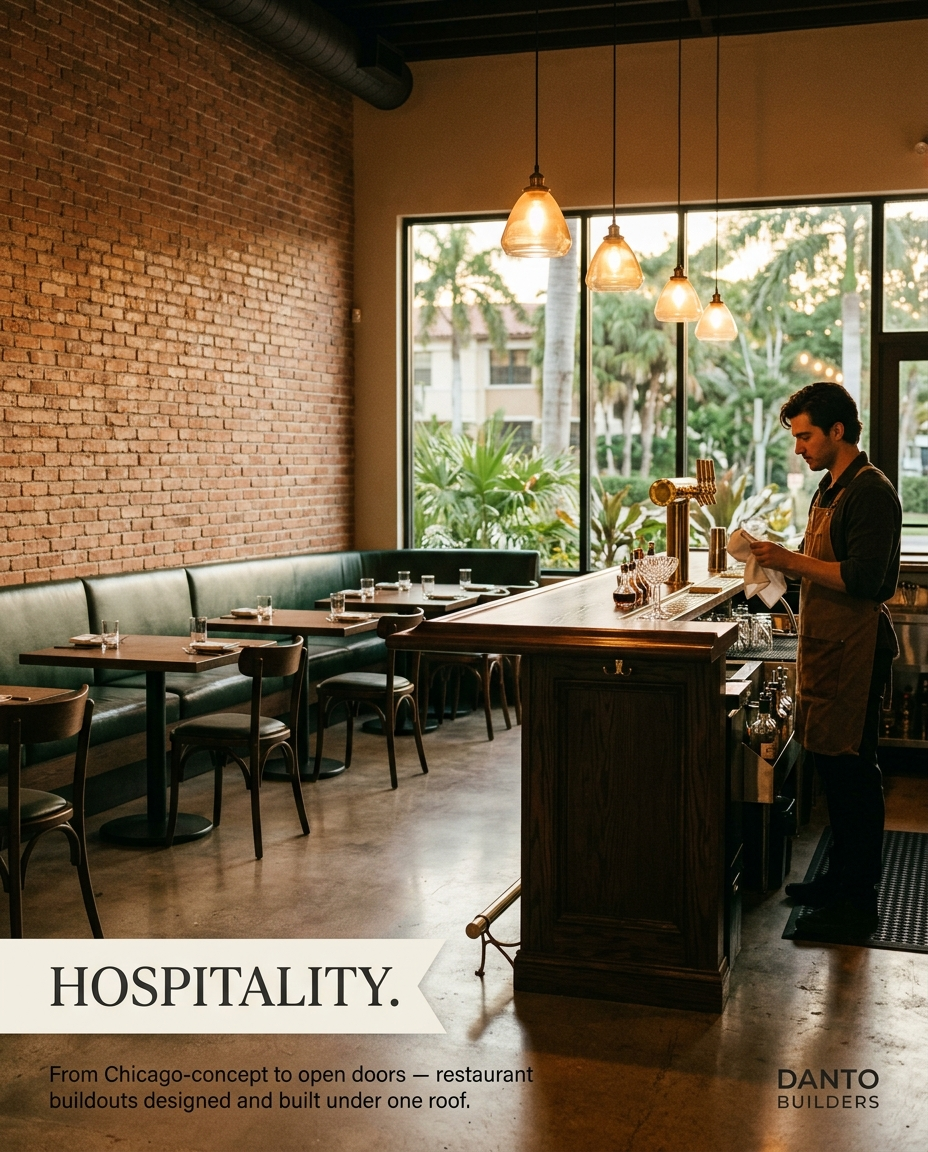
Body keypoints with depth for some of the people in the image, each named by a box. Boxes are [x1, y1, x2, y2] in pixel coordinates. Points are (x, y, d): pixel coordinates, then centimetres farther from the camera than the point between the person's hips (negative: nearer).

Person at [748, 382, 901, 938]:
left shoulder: (870, 491, -15)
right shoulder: (831, 488, 16)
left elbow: (862, 579, -23)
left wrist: (791, 560, -21)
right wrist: (784, 560, 7)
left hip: (854, 650, -10)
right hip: (826, 645, 10)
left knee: (852, 771, -5)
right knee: (833, 766, 16)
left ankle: (858, 902, 3)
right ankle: (841, 877, 27)